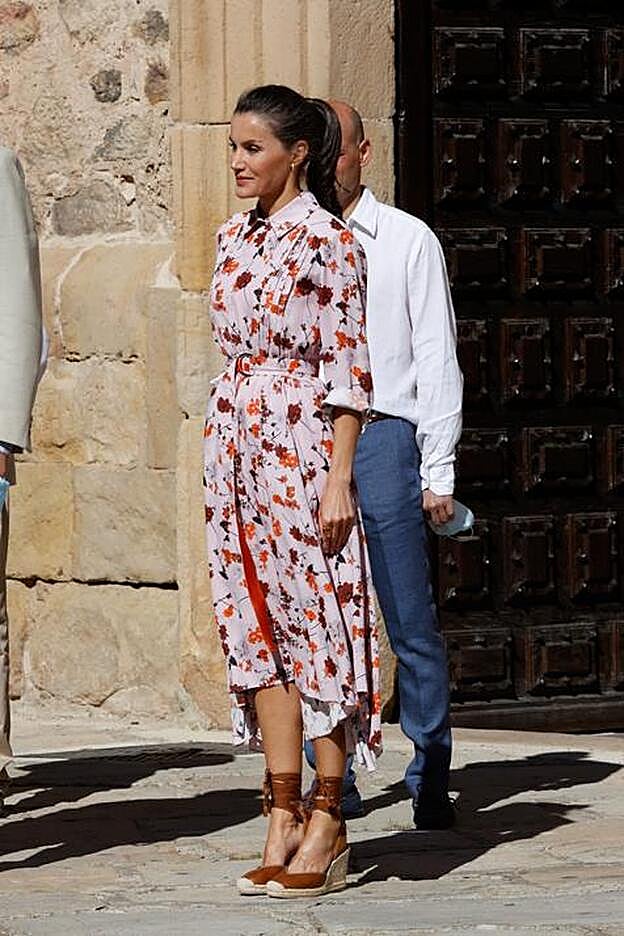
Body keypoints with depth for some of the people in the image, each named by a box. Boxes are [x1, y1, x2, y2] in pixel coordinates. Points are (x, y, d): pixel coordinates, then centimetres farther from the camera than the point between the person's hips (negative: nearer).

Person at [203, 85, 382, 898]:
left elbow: (347, 368, -11)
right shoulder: (235, 238, 13)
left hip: (301, 446, -7)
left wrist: (338, 477, -16)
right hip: (236, 448, 8)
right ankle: (284, 817, 8)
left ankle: (326, 827, 2)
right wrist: (227, 461, 17)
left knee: (317, 622, -3)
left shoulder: (327, 242, -9)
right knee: (257, 625, 5)